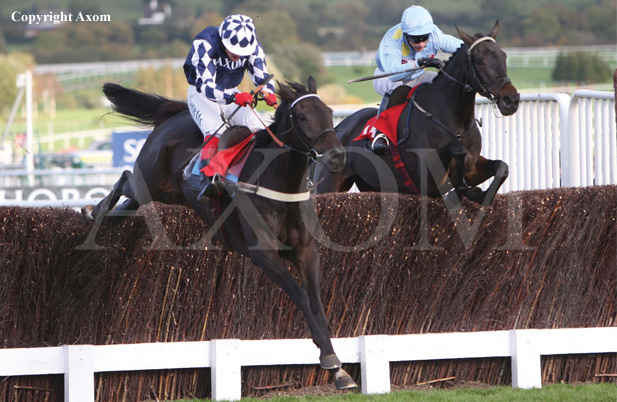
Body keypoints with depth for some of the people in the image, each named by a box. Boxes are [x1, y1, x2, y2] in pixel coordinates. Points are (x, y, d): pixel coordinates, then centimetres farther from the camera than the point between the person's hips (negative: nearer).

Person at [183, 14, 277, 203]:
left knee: (256, 127, -19)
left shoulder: (253, 47, -13)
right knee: (214, 132, -32)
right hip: (201, 93, -5)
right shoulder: (205, 45, -29)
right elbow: (206, 86, -35)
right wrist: (233, 97, -52)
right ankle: (206, 179, -40)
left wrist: (268, 93, -37)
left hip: (232, 94, 5)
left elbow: (262, 77, -12)